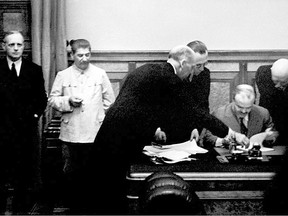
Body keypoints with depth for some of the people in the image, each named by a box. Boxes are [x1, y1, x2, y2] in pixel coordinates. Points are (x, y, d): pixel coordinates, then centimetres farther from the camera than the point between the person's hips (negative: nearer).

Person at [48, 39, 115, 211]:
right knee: (71, 170, 9)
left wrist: (99, 117, 5)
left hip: (95, 132, 0)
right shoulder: (63, 75, 3)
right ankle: (72, 202, 22)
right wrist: (68, 101, -11)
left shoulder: (100, 74, 4)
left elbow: (110, 101, 8)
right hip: (71, 133, 0)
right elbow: (52, 100, 5)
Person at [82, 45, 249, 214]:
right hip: (124, 142, -9)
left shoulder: (147, 69, 15)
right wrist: (229, 133, 1)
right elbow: (189, 113, -7)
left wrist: (154, 129, 26)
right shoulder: (169, 79, -11)